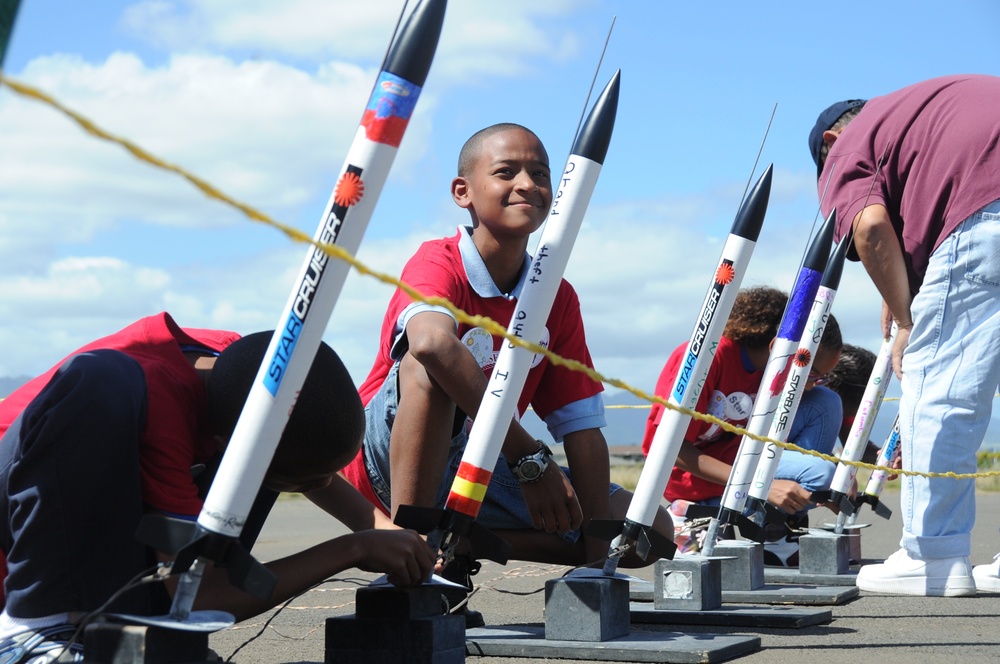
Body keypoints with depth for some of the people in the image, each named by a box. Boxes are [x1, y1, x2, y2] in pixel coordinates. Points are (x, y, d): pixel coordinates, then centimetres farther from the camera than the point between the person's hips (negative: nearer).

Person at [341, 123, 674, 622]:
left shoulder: (556, 297, 0)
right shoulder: (438, 263, -17)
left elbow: (581, 425, -2)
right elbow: (431, 341, -41)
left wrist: (598, 556, -12)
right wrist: (528, 458, -41)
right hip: (390, 459, -6)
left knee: (652, 528, -1)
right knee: (430, 364, -36)